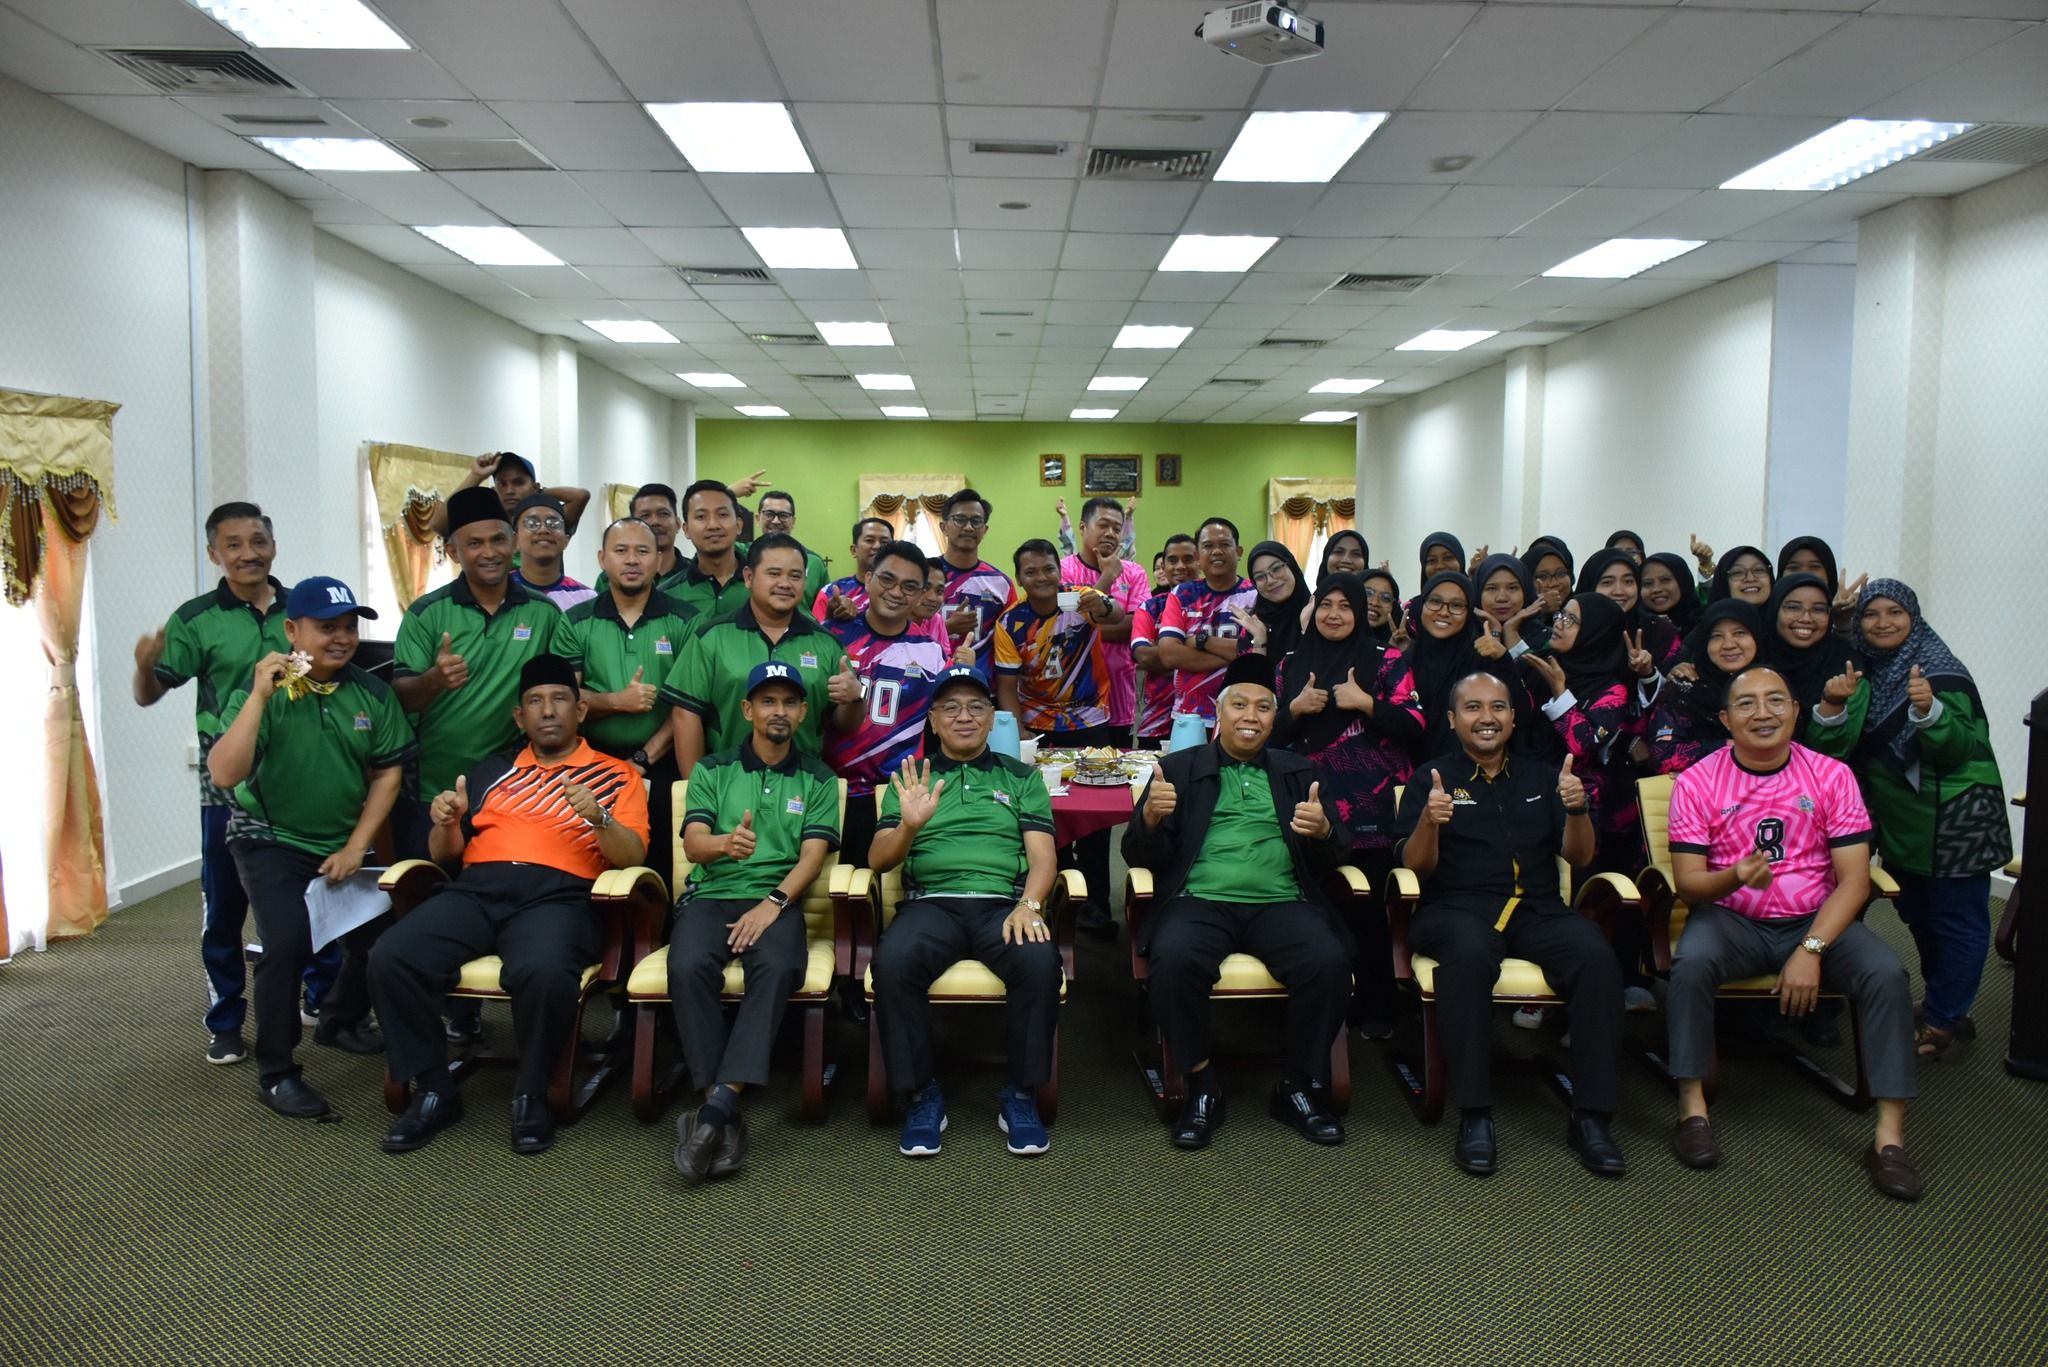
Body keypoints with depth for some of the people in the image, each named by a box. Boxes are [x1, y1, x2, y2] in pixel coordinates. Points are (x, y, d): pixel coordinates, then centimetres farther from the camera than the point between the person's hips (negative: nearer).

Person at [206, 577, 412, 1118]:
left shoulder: (373, 694, -5)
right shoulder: (260, 691, -14)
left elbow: (388, 773, -1)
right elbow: (223, 774, -26)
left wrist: (355, 847, -7)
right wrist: (260, 696, -31)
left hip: (343, 845, 4)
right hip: (271, 841, -4)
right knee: (289, 942, -22)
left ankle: (341, 1021, 34)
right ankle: (276, 1073, -4)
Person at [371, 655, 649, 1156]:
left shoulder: (617, 775, 15)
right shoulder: (491, 771, 26)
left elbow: (631, 857, 3)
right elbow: (445, 853, 25)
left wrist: (598, 817, -16)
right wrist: (446, 824, 2)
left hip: (559, 896, -4)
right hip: (475, 891, 4)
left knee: (545, 972, -37)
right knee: (389, 958, -24)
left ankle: (531, 1096, -12)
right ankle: (433, 1091, -7)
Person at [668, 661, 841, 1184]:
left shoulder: (818, 780, 14)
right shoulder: (712, 770, 15)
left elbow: (812, 856, 2)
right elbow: (692, 844, 2)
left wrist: (772, 903, -16)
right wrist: (725, 842, -23)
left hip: (778, 899, 0)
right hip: (711, 895, 1)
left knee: (778, 968, -35)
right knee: (688, 967, -32)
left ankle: (718, 1104, -38)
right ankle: (725, 1113, -28)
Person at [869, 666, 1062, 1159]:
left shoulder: (1021, 778, 19)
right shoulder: (910, 780, 19)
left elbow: (1042, 856, 7)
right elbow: (879, 860, 8)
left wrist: (1029, 904, -14)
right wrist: (909, 826, -14)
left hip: (1004, 903, 0)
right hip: (931, 902, 0)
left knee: (1040, 962, -33)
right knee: (892, 962, -33)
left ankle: (1022, 1095, -12)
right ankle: (922, 1095, -14)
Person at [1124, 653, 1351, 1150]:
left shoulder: (1298, 771, 20)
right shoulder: (1179, 767, 14)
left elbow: (1328, 863, 14)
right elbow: (1139, 857, 8)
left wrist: (1323, 832, -10)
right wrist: (1151, 818, -15)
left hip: (1281, 903, 2)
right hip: (1200, 901, -1)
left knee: (1330, 963, -28)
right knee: (1173, 960, -33)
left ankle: (1300, 1088, -5)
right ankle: (1202, 1086, -10)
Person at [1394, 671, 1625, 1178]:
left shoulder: (1542, 778, 21)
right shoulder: (1431, 778, 12)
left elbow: (1579, 858, 12)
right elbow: (1417, 865, 2)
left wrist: (1577, 810, -8)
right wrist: (1429, 821, -20)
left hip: (1538, 910, 3)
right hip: (1458, 909, -3)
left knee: (1596, 955, -29)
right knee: (1470, 952, -38)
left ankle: (1590, 1116, -21)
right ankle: (1474, 1115, -30)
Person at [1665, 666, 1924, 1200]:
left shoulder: (1831, 776, -2)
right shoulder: (1697, 782, -4)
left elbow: (1854, 879, -6)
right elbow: (1687, 882, -7)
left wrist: (1812, 949, -19)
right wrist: (1736, 875, -31)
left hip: (1816, 919, 2)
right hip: (1731, 920, -1)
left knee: (1887, 974, -25)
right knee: (1691, 961, -32)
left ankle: (1890, 1135, -18)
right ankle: (1692, 1107, -21)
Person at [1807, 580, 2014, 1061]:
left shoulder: (1941, 670, -13)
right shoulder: (1863, 674, 3)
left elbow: (1958, 749, -21)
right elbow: (1832, 748, -5)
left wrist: (1929, 710, -38)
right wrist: (1833, 705, -23)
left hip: (1955, 820, -7)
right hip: (1899, 819, 7)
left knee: (1956, 919, 2)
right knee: (1917, 914, 19)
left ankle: (1945, 1020, 11)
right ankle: (1943, 1005, 35)